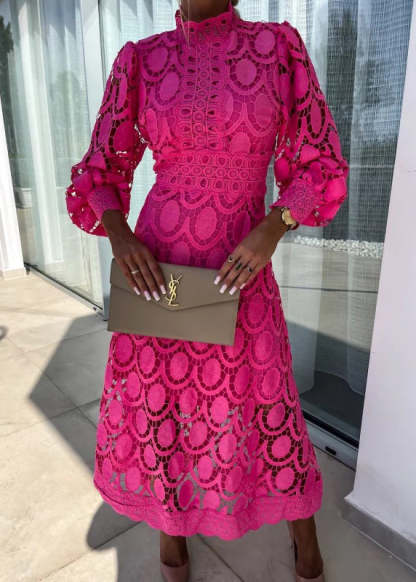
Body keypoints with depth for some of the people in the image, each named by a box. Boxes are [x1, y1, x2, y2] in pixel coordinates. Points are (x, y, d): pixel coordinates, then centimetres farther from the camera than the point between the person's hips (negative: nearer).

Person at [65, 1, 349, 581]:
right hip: (156, 271, 2)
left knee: (265, 408, 12)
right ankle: (170, 526, 48)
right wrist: (118, 233, -14)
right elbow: (101, 172, 6)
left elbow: (319, 163, 2)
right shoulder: (139, 60, 3)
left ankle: (302, 525, 46)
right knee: (156, 401, 15)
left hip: (242, 273, -1)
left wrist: (272, 228, -17)